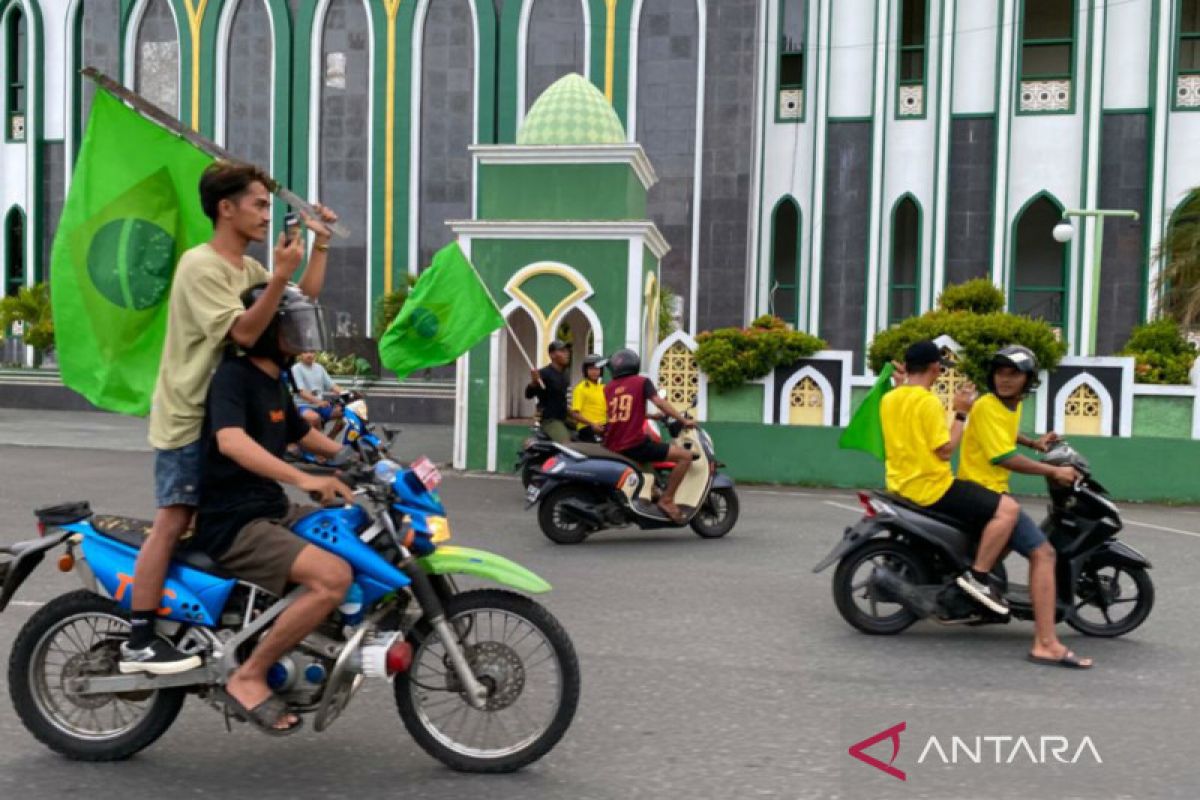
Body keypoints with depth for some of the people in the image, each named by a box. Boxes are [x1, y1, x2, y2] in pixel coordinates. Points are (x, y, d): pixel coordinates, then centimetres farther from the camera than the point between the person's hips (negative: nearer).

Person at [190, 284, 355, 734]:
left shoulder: (274, 382, 14)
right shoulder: (233, 375, -14)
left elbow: (303, 434, 31)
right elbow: (231, 441, -33)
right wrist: (303, 479, -42)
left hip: (273, 512, 10)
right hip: (232, 524, -10)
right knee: (334, 576, -27)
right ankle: (248, 678, -14)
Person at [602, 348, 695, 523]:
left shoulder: (608, 388, 17)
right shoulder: (641, 382, 4)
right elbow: (660, 403, -8)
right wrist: (684, 420, -1)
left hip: (612, 449, 7)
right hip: (635, 444, -6)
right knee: (685, 456, -6)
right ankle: (667, 500, -11)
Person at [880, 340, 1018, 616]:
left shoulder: (888, 399, 7)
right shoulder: (928, 401, -17)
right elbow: (945, 450, -17)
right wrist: (961, 413, -8)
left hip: (900, 487, 10)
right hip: (931, 487, -10)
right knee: (1007, 508, -11)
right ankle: (977, 576, -13)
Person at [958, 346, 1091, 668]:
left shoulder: (1012, 406, 11)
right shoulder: (987, 407, -17)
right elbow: (1005, 458, -21)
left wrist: (1033, 443, 23)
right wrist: (1054, 472, -13)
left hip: (994, 491, 10)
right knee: (1043, 553, -18)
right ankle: (1046, 644, -24)